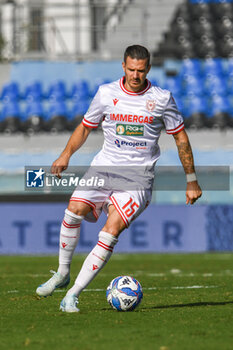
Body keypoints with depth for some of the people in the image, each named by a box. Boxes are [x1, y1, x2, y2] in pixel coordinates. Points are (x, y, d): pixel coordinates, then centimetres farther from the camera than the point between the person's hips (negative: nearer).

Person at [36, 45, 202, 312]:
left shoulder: (161, 99, 0)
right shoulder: (106, 93, 3)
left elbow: (180, 136, 9)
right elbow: (86, 126, 15)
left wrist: (191, 181, 10)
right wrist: (66, 154, -2)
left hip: (138, 178, -2)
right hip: (104, 168, 2)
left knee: (112, 231, -20)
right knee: (74, 209, -24)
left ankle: (73, 294, -17)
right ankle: (62, 273, -3)